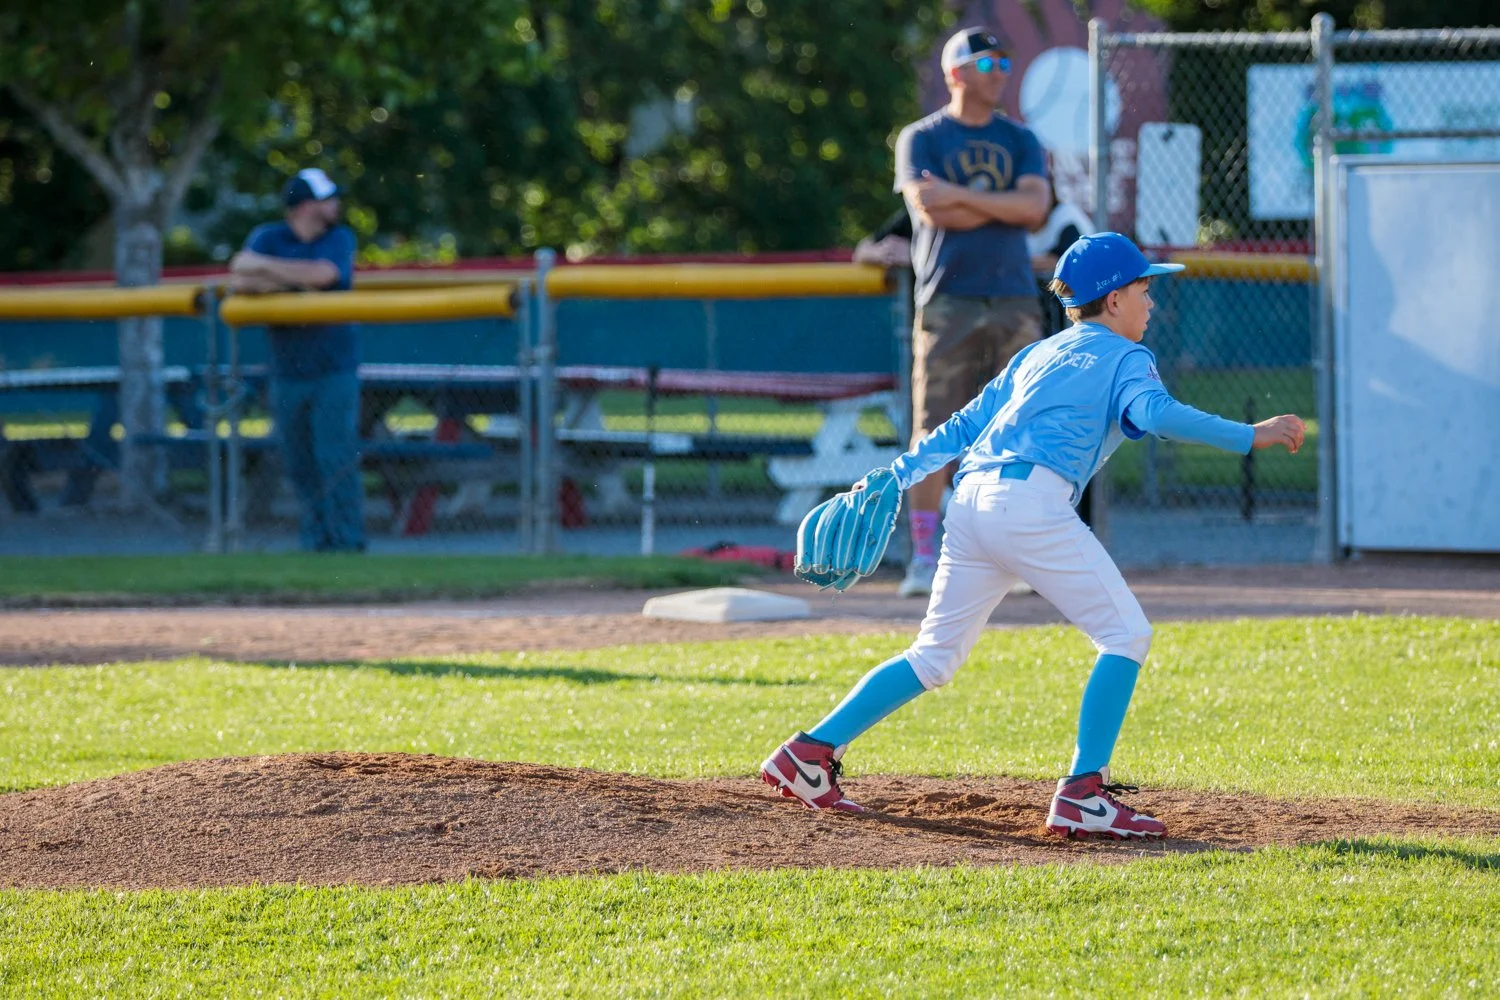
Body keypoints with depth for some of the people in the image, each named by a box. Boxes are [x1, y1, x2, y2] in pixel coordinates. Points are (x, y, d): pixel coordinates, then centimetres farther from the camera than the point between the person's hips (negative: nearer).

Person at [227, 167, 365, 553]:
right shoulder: (268, 238, 4)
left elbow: (324, 274, -18)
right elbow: (239, 280, -11)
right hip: (287, 373, 2)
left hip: (334, 372, -2)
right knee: (300, 465, 5)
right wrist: (295, 282, -16)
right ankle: (317, 542, 15)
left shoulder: (340, 239, 2)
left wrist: (266, 267, -11)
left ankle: (347, 543, -5)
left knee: (335, 459, -8)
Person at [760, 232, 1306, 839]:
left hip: (970, 501, 8)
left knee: (935, 656, 17)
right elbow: (1156, 414, -13)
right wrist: (1250, 437, -13)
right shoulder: (1123, 358, 7)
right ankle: (1082, 795, -11)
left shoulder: (1036, 356, 28)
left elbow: (963, 425, 26)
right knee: (1125, 634, -2)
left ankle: (811, 752, 10)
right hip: (1030, 500, -8)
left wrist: (894, 477, 27)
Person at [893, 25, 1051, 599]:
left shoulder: (1019, 141, 15)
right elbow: (932, 211, -11)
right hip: (948, 301, -3)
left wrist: (963, 196, -10)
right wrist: (1006, 204, -4)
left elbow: (1035, 206, -3)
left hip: (1014, 301, 3)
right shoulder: (921, 139, 5)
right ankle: (924, 561, -3)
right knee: (934, 433, -6)